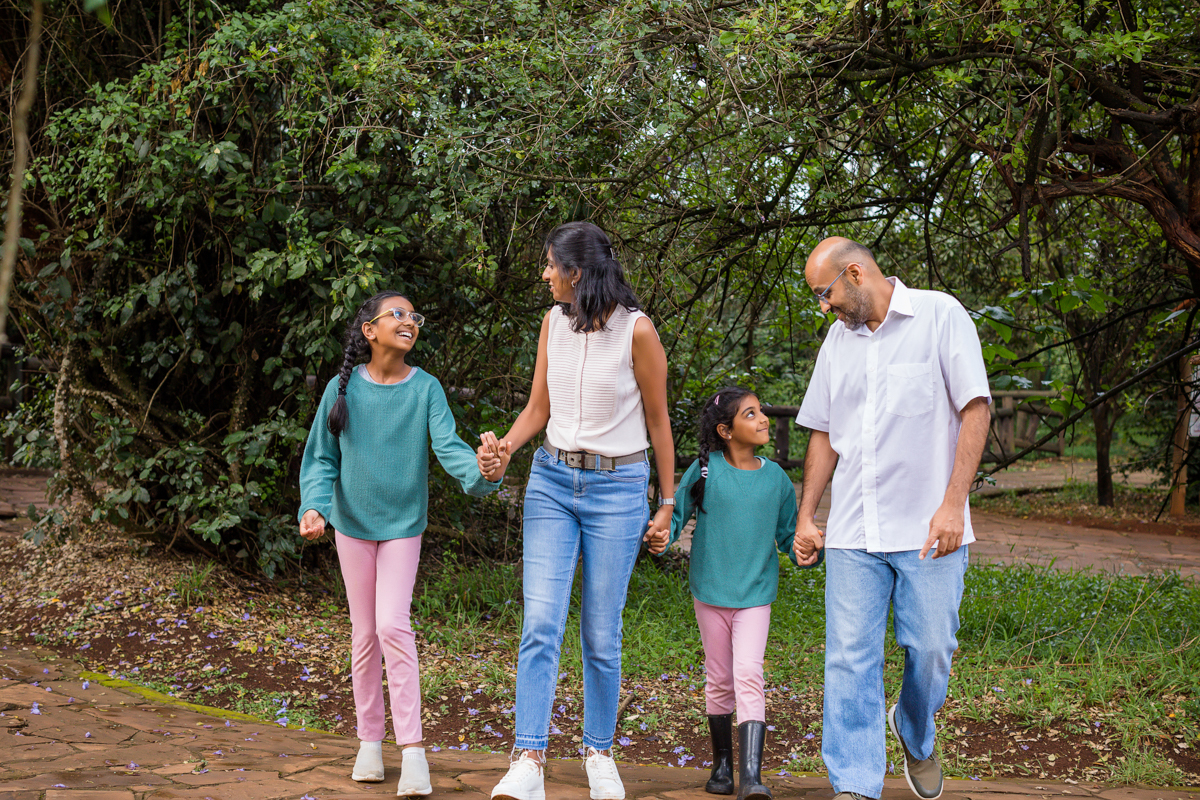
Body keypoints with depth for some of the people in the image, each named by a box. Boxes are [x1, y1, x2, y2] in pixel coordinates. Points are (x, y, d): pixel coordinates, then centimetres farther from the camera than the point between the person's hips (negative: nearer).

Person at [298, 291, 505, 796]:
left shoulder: (425, 389, -7)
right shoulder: (344, 388, -5)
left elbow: (448, 446, -17)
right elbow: (321, 458, -1)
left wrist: (480, 471, -39)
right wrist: (314, 507, -17)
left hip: (403, 525, -1)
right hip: (353, 524, 2)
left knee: (393, 626, -12)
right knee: (364, 632, 9)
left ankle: (411, 747, -8)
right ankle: (370, 740, 21)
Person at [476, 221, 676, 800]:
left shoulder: (637, 330, -9)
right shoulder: (553, 322, 5)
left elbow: (657, 420, -1)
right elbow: (538, 408, 11)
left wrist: (667, 502, 3)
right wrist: (503, 449, -9)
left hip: (617, 489, -3)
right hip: (552, 479, 4)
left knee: (601, 633, 2)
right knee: (541, 622, -8)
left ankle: (599, 754, 19)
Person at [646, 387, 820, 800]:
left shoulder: (776, 477, 2)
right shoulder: (705, 470, -5)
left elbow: (789, 535, 10)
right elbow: (677, 514, 2)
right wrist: (661, 537, -18)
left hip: (755, 594, 0)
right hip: (711, 591, 0)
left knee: (749, 676, -14)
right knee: (720, 680, 10)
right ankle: (722, 764, 27)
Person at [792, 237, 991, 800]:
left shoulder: (939, 316, -2)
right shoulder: (838, 339, 14)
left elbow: (975, 409, -7)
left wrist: (952, 504, -14)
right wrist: (805, 516, 14)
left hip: (928, 530, -4)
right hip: (853, 533, 4)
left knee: (930, 652, 1)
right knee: (850, 658, -4)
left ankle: (915, 736, 31)